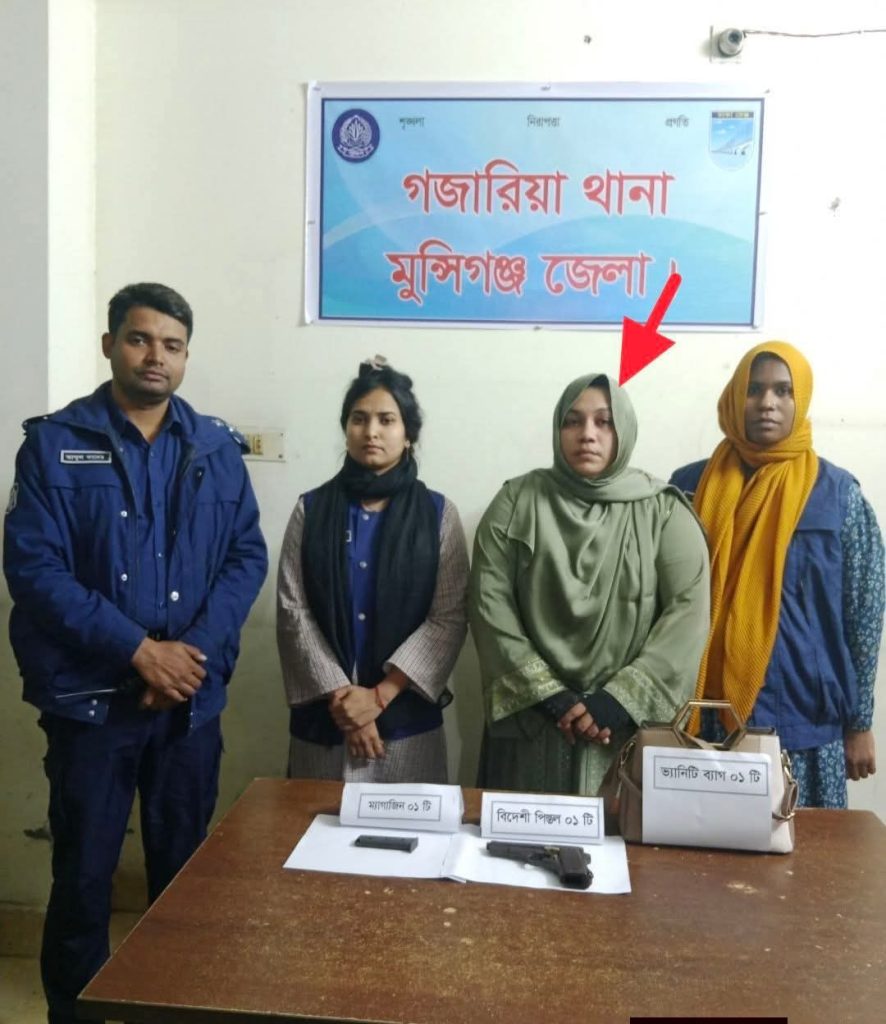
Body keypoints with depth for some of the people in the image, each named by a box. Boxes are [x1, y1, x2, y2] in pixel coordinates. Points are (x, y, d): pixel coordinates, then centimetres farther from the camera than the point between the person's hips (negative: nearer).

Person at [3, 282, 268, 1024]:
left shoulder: (217, 449, 5)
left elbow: (248, 556, 1)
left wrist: (195, 649, -13)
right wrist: (139, 650, -17)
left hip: (193, 700, 3)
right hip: (90, 698, -2)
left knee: (185, 867, 15)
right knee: (83, 874, 10)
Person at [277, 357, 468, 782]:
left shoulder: (438, 514, 0)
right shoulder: (311, 510, 3)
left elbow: (450, 619, -5)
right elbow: (293, 612, -2)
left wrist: (380, 695, -12)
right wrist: (339, 696, -11)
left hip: (407, 719, -1)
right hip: (324, 718, 1)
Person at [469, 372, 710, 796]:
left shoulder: (664, 511, 2)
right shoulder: (516, 502, 3)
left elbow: (688, 611, -7)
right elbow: (489, 603, -3)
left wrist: (621, 699, -14)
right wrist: (547, 695, -11)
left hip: (631, 726, 0)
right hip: (531, 723, 1)